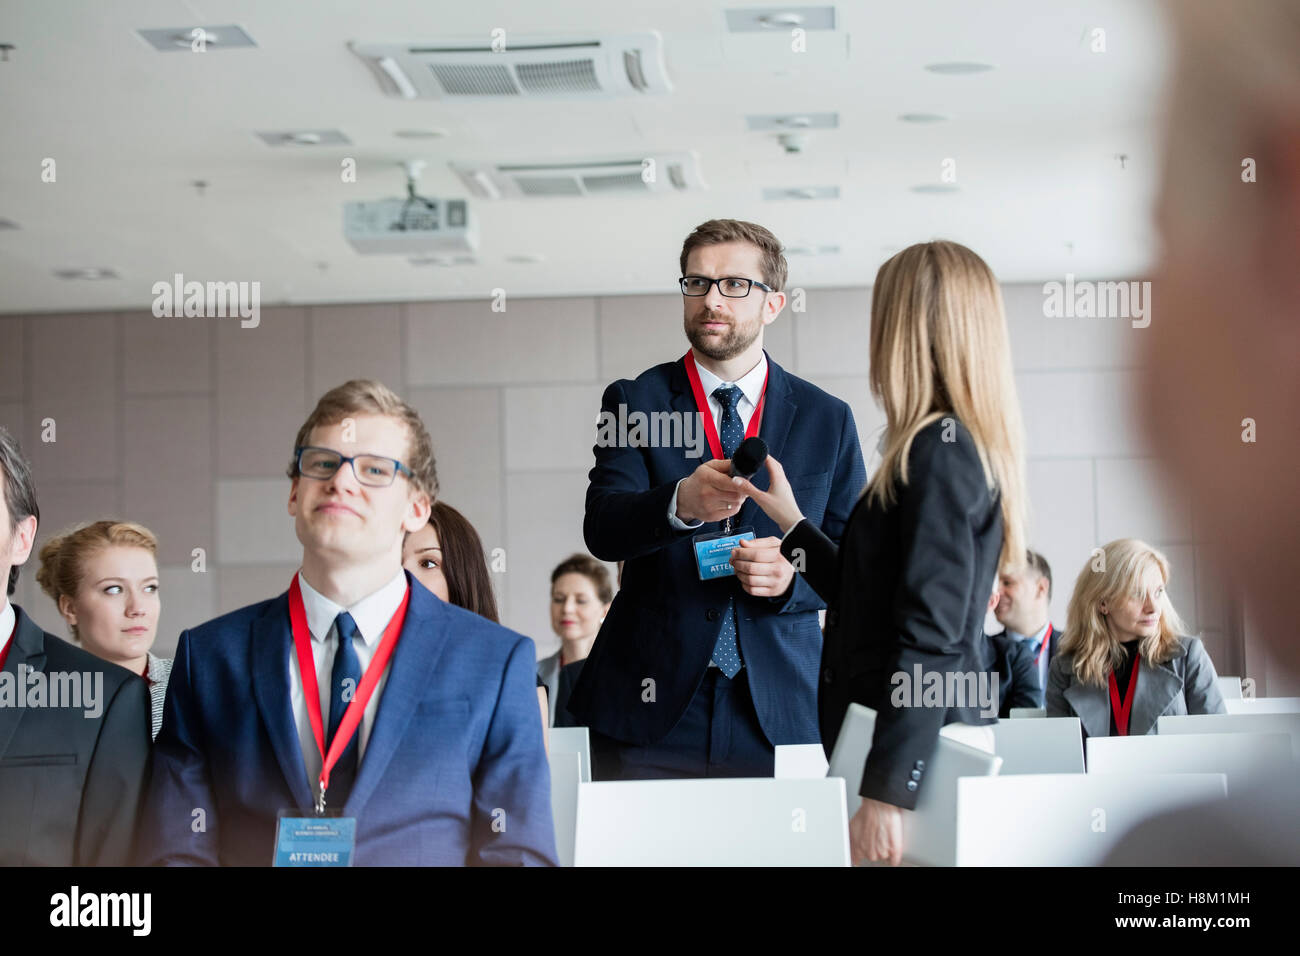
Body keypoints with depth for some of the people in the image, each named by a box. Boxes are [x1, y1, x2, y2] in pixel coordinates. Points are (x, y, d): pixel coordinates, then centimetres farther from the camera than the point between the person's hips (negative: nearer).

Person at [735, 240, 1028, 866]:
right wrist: (791, 522, 31)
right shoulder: (967, 448, 16)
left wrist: (884, 792, -22)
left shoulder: (940, 448, -13)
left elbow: (931, 636, -20)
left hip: (919, 744, -9)